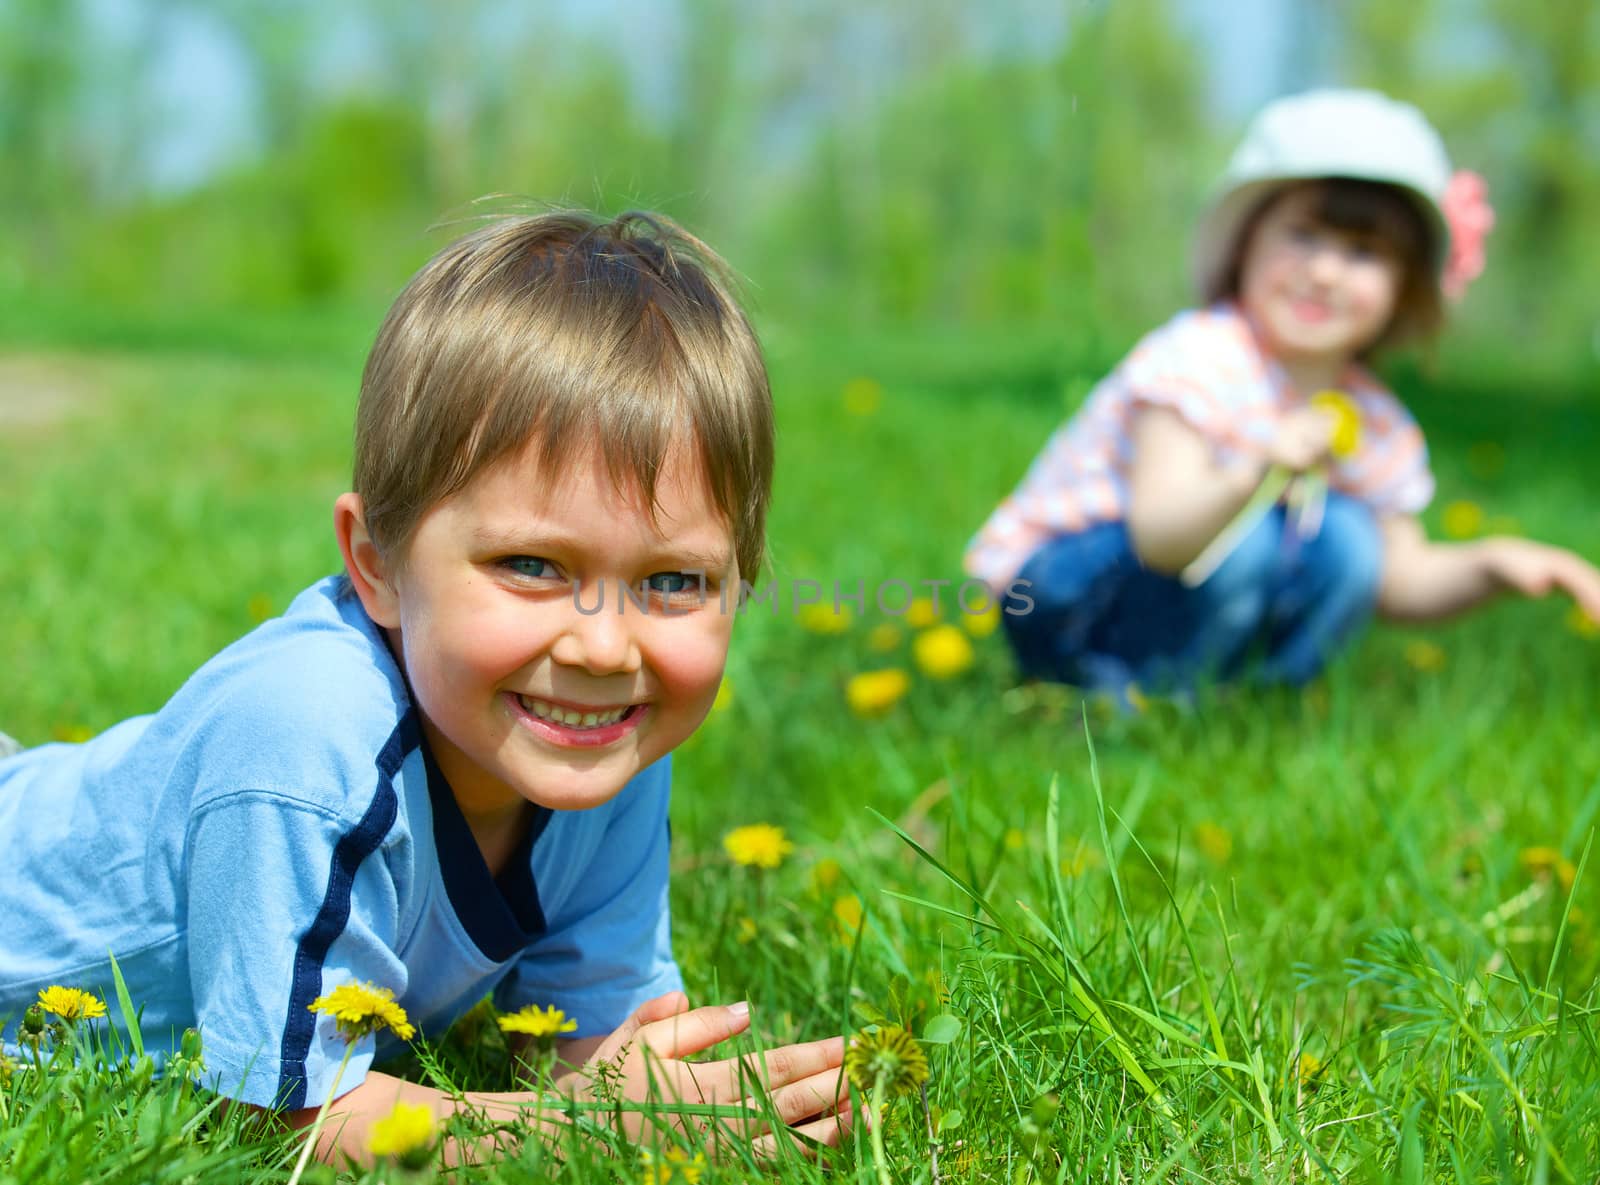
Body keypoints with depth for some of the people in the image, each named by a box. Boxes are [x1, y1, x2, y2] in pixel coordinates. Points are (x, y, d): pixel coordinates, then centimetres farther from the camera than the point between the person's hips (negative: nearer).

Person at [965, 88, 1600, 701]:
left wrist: (1489, 562, -11)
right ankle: (1120, 699, -14)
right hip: (1055, 601, -7)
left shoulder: (1375, 421, -1)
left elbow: (1399, 579, 8)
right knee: (1243, 535, -29)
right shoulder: (1200, 359, -24)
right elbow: (1157, 534, -36)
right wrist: (1256, 474, -54)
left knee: (1345, 542, -9)